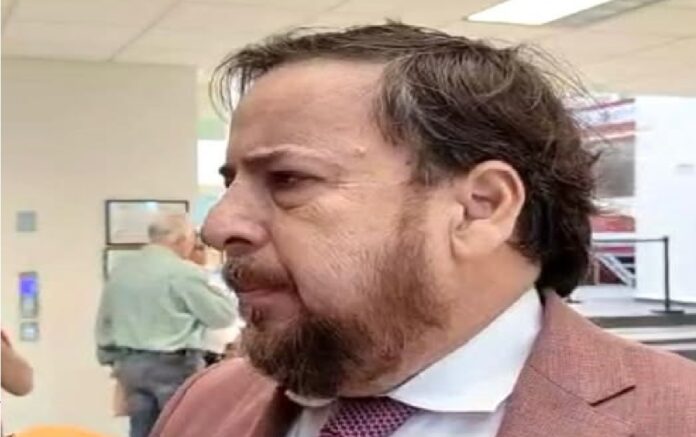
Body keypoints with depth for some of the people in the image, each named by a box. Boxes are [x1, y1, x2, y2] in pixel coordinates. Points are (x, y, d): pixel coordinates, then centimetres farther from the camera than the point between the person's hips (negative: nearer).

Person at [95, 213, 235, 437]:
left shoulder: (119, 270, 7)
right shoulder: (184, 271, -13)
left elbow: (104, 320, 14)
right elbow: (222, 316, -8)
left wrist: (113, 359, 23)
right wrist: (216, 292, 11)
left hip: (129, 363, 6)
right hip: (174, 364, -6)